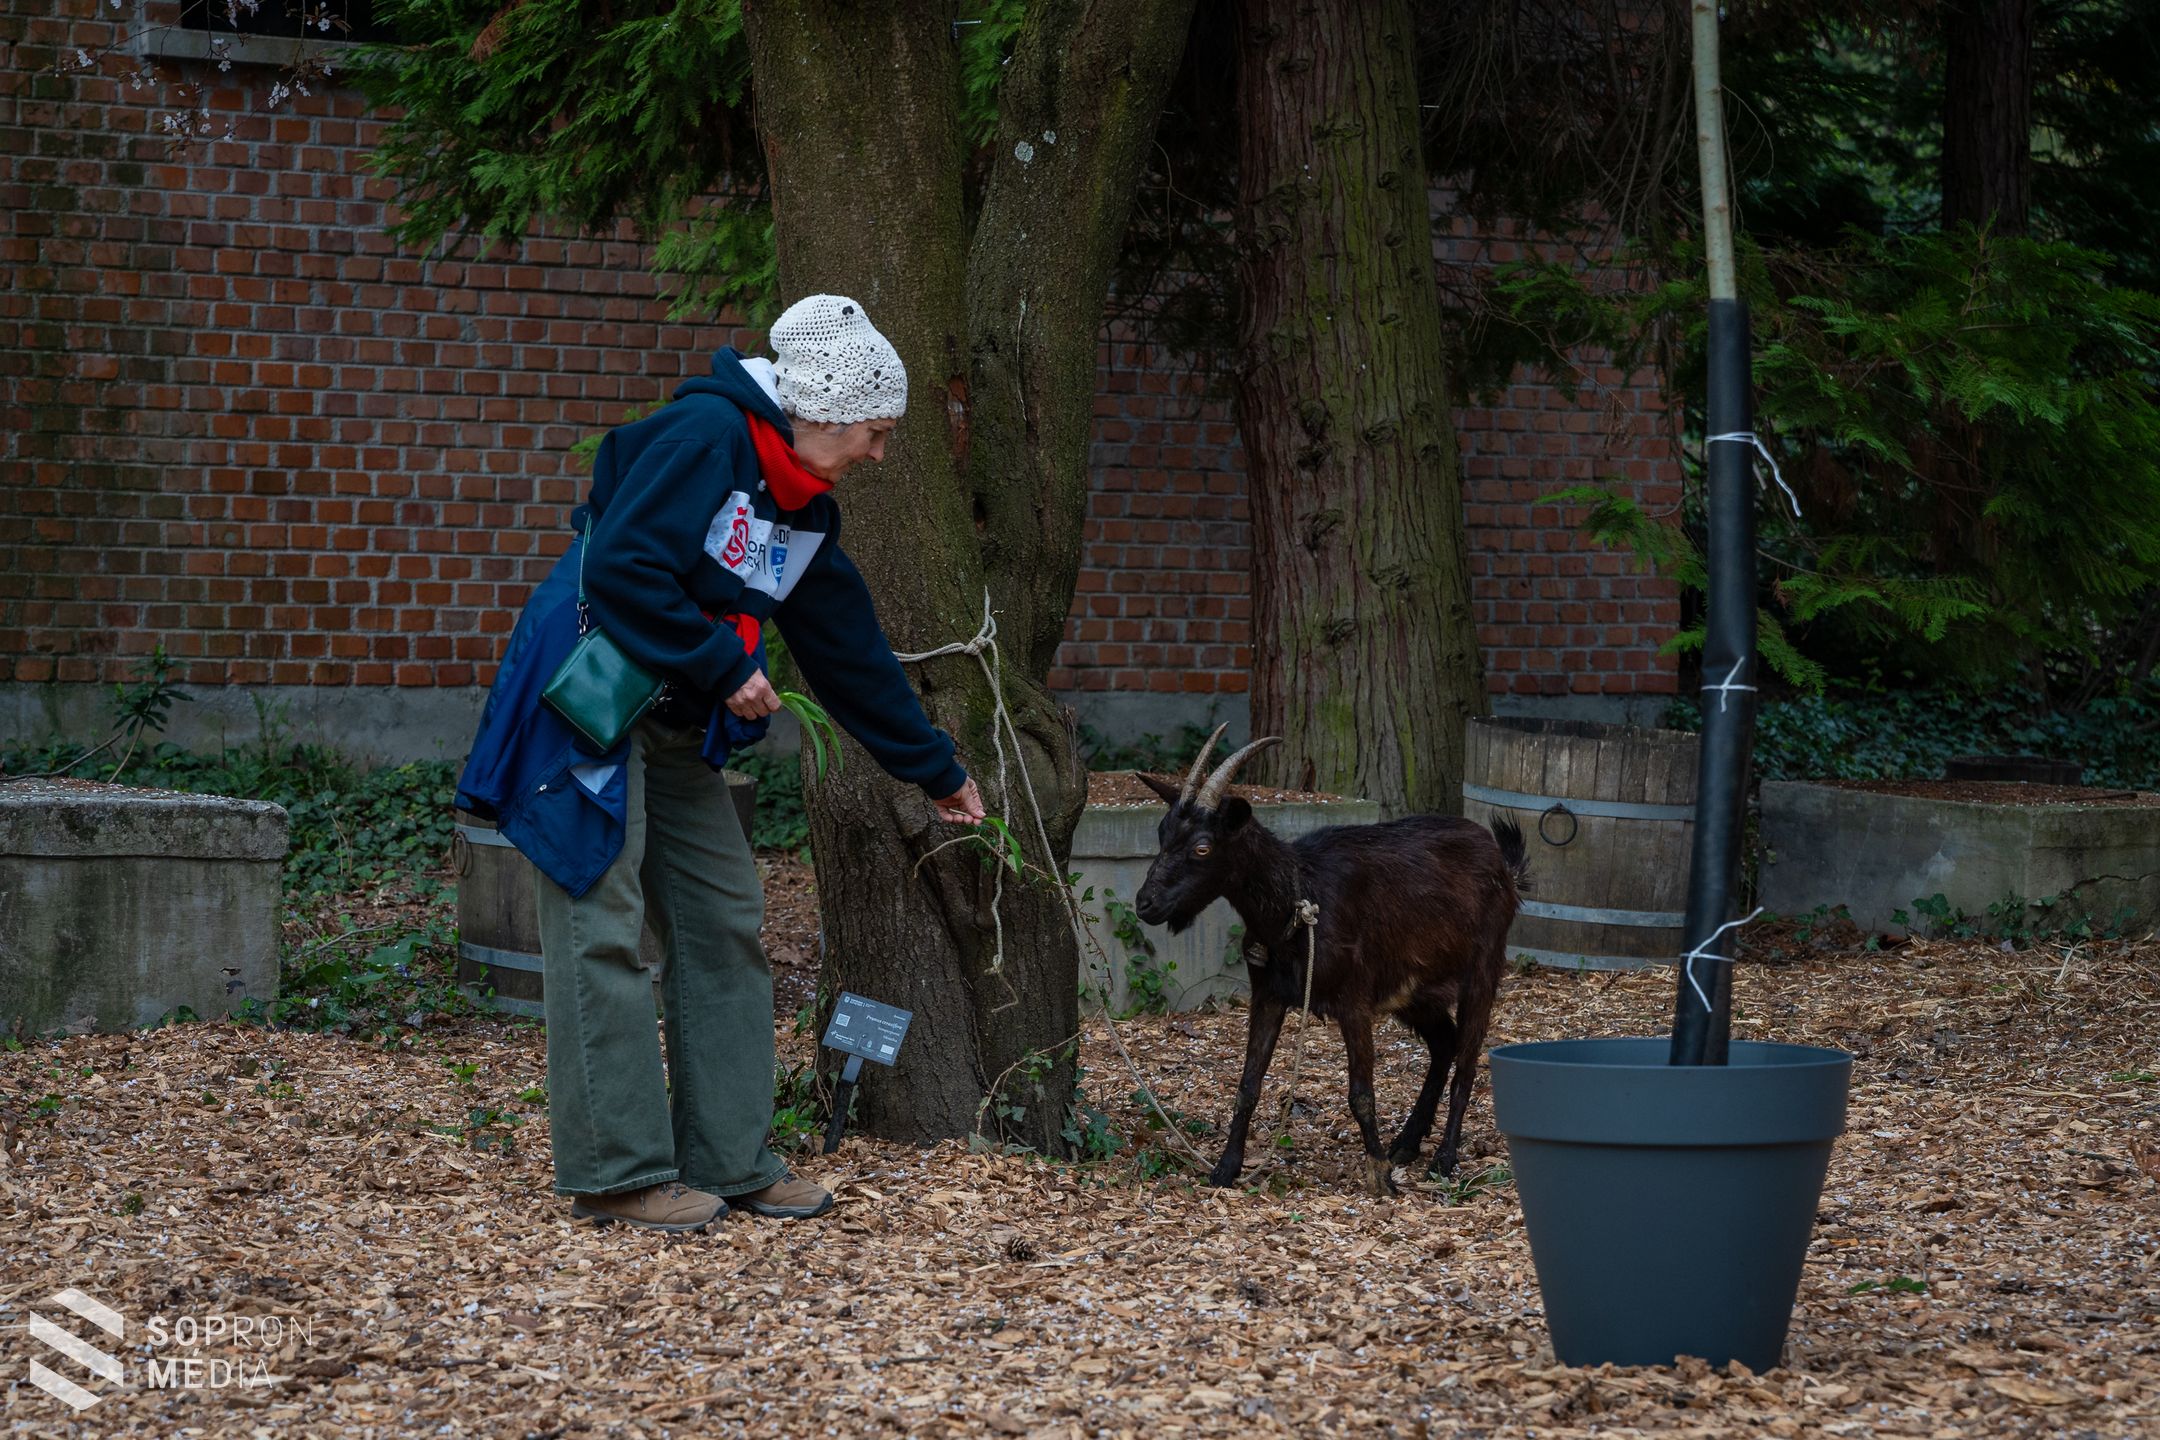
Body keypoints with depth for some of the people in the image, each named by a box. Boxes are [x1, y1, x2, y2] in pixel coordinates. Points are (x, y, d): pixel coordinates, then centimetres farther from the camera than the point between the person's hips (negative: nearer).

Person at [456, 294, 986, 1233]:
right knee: (602, 927, -7)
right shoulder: (705, 435, -14)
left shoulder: (808, 519, 12)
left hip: (675, 729, 10)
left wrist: (936, 773, 23)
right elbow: (620, 569, -23)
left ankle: (729, 1161, 15)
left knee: (724, 919, 8)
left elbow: (852, 656, 20)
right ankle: (617, 1172, -3)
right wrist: (723, 667, -16)